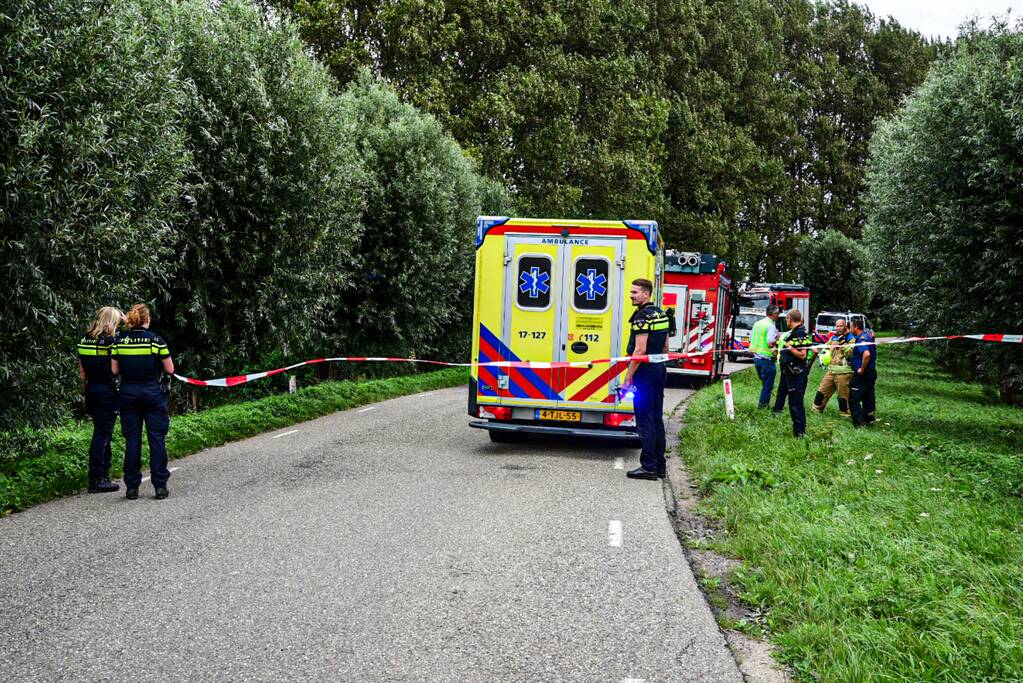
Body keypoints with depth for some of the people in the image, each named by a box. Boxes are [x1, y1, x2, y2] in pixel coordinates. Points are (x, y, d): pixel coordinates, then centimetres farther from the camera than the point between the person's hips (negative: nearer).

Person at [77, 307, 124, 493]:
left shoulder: (84, 340, 7)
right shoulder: (111, 341, -14)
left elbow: (82, 371, 11)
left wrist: (85, 393, 19)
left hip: (91, 389, 7)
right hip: (108, 391, -7)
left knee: (102, 433, 18)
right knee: (102, 435, -1)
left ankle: (103, 474, 25)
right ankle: (96, 480, 2)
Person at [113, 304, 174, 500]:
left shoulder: (120, 341, 0)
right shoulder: (156, 340, -8)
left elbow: (114, 370, 2)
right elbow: (170, 369, -4)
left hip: (128, 394, 3)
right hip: (152, 393, -3)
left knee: (132, 440, 7)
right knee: (156, 439, 3)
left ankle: (132, 487, 9)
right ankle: (160, 485, 5)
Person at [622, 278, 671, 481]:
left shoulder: (643, 316, -16)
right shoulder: (661, 314, 14)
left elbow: (640, 350, -21)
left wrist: (629, 376, -17)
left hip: (645, 372, -9)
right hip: (660, 370, 9)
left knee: (644, 420, -5)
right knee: (657, 418, 13)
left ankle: (648, 467, -4)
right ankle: (659, 465, 18)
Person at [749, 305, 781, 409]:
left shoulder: (757, 323, 10)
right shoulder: (771, 326, -15)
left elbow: (750, 339, 16)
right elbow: (770, 343, -23)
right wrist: (777, 339, -6)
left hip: (756, 357, 8)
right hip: (766, 359, -8)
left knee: (765, 383, 20)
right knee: (768, 386, 2)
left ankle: (763, 405, 24)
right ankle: (763, 407, 4)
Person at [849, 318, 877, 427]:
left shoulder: (861, 339, -20)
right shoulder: (868, 335, 10)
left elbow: (867, 354, -37)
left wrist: (862, 369, -25)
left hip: (862, 374, -10)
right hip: (871, 372, 10)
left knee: (854, 399, -3)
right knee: (868, 397, 16)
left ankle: (859, 423, -5)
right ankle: (869, 419, 24)